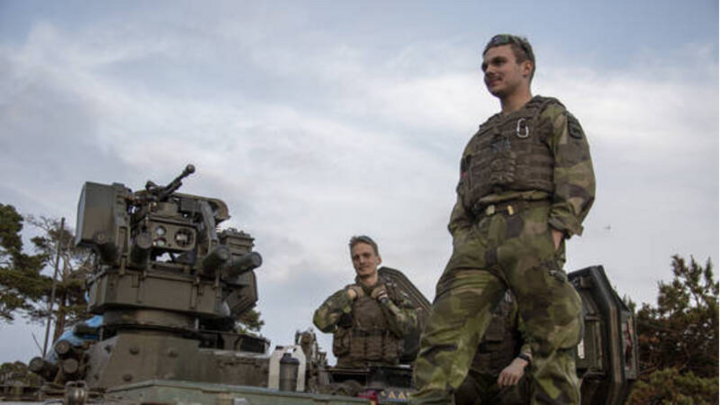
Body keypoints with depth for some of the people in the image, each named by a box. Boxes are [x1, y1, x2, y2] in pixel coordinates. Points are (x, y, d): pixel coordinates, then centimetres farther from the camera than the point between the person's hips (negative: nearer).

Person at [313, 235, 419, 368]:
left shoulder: (395, 294, 9)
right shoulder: (344, 295, 10)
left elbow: (406, 327, -9)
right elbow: (321, 321, -8)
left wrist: (384, 299, -5)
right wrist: (348, 295, -5)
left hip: (384, 372, 0)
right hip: (349, 368, 0)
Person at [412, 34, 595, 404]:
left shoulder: (553, 117, 18)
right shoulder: (478, 140, 35)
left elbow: (578, 182, 2)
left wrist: (554, 236, -12)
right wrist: (462, 246, 7)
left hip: (530, 230, -5)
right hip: (479, 239, 5)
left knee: (551, 344, -10)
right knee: (443, 333, -12)